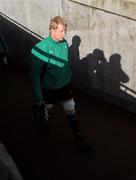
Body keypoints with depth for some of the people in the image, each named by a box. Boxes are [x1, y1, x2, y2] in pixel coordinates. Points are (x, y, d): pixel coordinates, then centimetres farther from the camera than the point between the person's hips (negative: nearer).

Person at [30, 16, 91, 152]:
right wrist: (38, 98, -24)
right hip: (48, 89, -4)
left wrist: (69, 77, 20)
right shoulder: (40, 49, -26)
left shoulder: (64, 43, -8)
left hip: (64, 86, 4)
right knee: (45, 109, 21)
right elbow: (35, 74, -23)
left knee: (71, 111, 8)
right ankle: (41, 121, 55)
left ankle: (78, 137, 25)